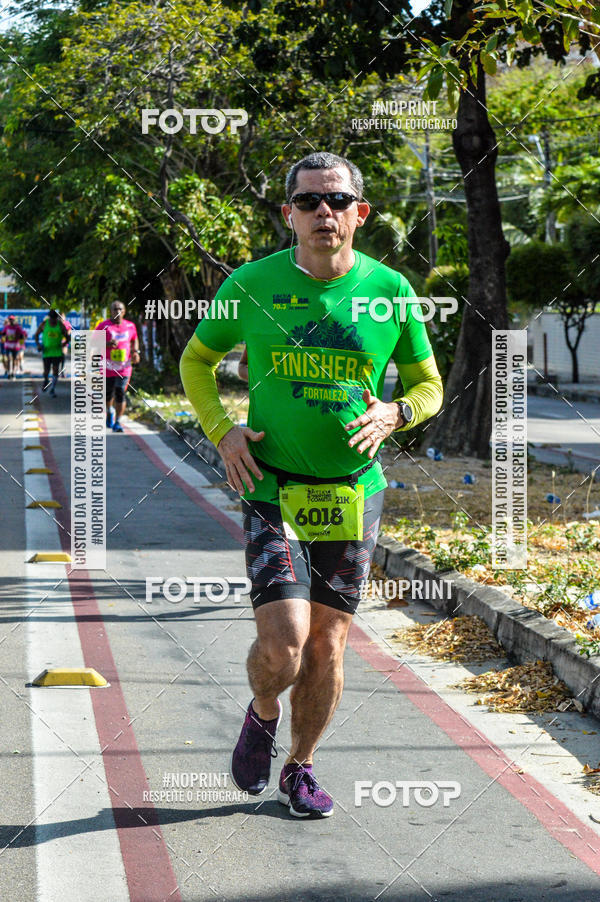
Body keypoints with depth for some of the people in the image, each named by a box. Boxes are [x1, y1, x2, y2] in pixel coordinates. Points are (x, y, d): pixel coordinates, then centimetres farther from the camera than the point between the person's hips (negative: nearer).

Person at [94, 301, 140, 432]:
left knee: (120, 394, -7)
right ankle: (109, 411, 42)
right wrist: (107, 345, -18)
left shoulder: (130, 326, 7)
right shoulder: (104, 326, -3)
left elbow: (134, 340, 25)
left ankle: (117, 422, 1)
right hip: (108, 366, -1)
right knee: (107, 394, 9)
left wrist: (135, 352, 7)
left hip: (124, 367, 1)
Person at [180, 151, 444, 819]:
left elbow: (428, 385, 10)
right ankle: (262, 716, 20)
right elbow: (197, 361, 11)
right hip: (272, 491, -2)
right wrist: (223, 432, -4)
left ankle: (299, 770, 28)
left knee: (327, 643, 8)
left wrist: (392, 414, -12)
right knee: (283, 644, -14)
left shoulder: (389, 289, -2)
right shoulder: (252, 285, -5)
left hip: (354, 493, 2)